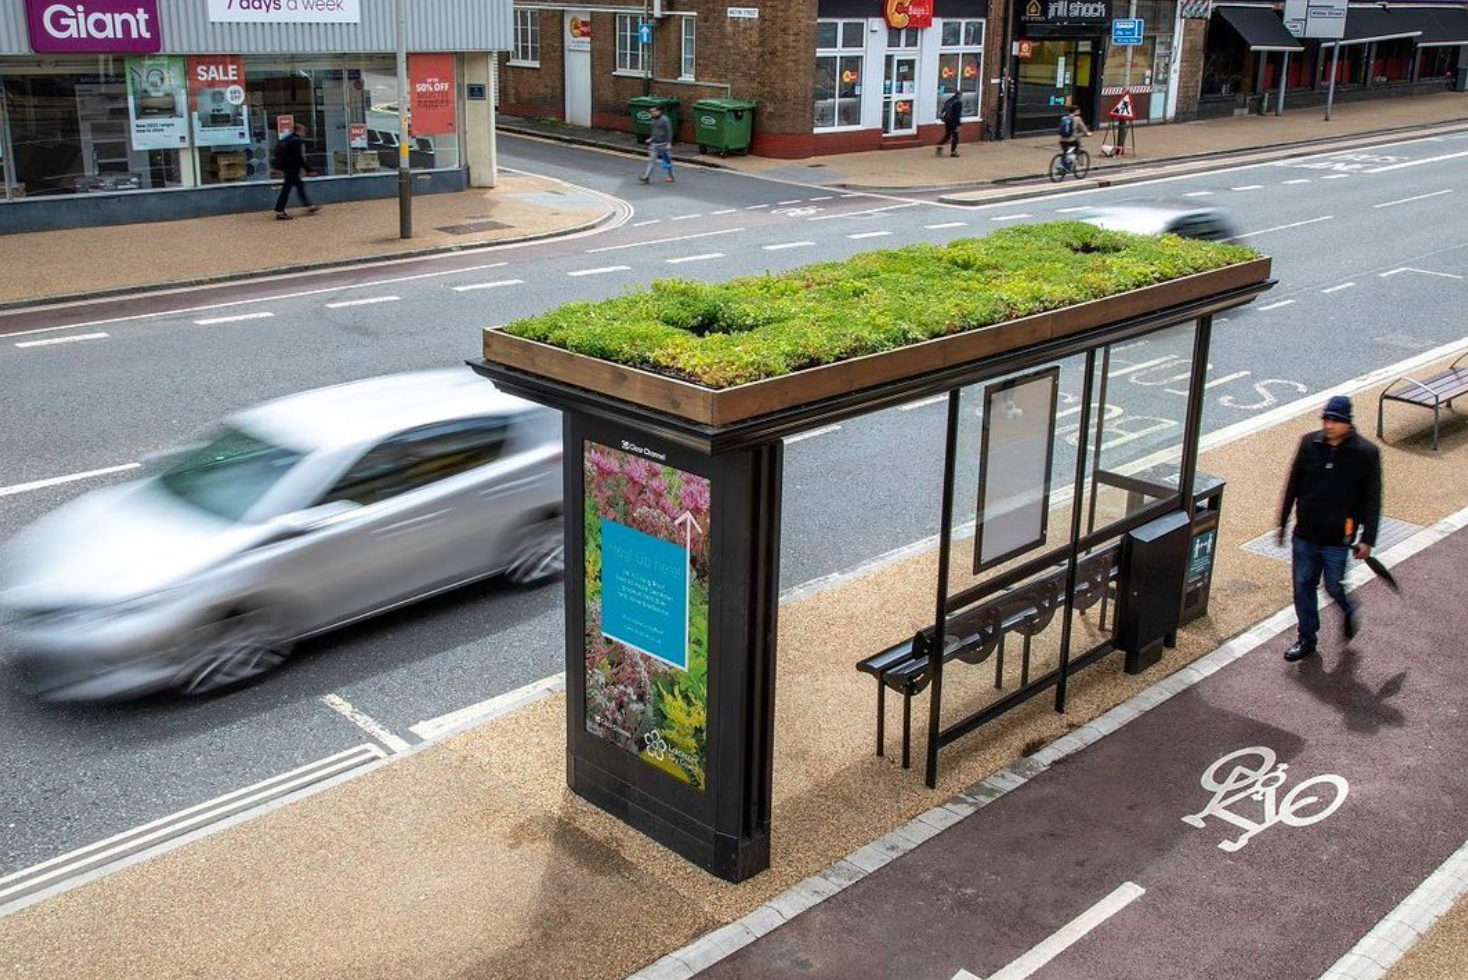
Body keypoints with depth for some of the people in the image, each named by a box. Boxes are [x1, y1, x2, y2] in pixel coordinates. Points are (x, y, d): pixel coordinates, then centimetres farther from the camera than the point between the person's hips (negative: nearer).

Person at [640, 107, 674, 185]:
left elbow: (669, 132, -14)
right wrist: (651, 138, 13)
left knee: (667, 160, 5)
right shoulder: (654, 120, 10)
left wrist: (669, 143, -19)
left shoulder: (665, 120, -13)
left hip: (663, 143, -7)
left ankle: (670, 176, 20)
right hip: (655, 143, 7)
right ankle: (646, 177, -6)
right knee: (651, 159, 0)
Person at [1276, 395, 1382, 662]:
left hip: (1338, 539, -3)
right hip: (1305, 534, 3)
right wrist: (1282, 523, 12)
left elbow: (1372, 499, -5)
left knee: (1333, 587, 6)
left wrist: (1367, 539, -8)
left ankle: (1349, 611, 40)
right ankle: (1306, 638, 25)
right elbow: (1293, 485, 8)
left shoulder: (1366, 454, -11)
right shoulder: (1310, 444, -2)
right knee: (1303, 586, 9)